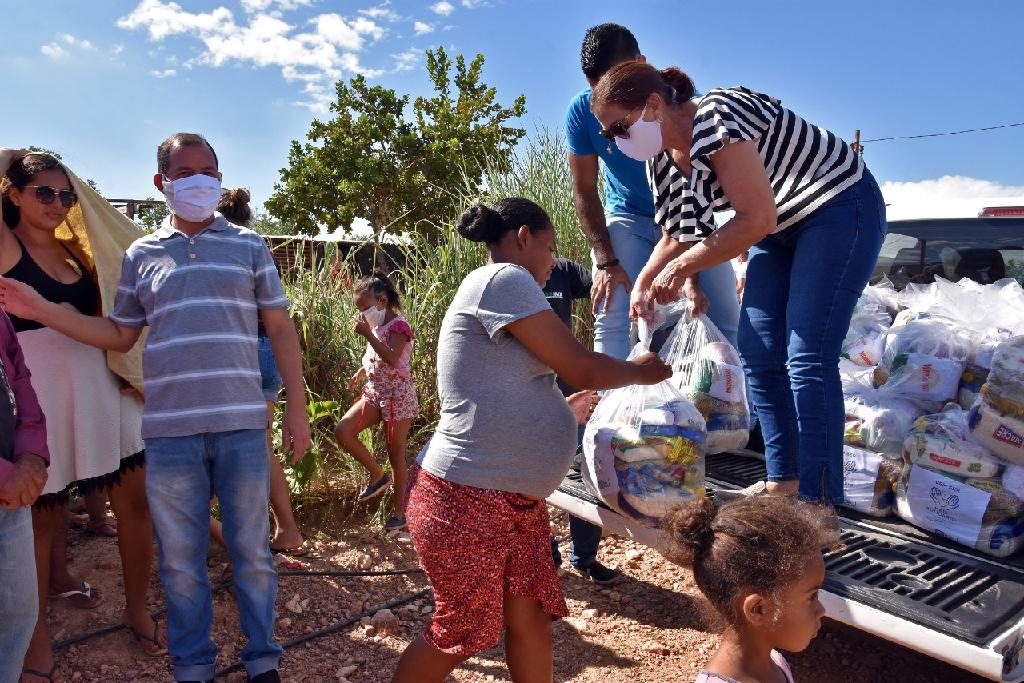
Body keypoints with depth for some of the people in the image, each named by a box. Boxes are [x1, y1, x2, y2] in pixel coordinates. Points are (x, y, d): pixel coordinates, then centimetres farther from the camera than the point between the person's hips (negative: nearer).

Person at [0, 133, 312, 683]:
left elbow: (281, 329, 6)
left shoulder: (248, 245, 6)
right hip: (169, 432, 2)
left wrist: (297, 408, 1)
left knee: (251, 550, 8)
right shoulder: (140, 255, 10)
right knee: (180, 560, 11)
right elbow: (120, 335, 16)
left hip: (242, 426, -1)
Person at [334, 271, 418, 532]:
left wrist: (367, 334, -27)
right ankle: (378, 476, 7)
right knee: (343, 431, -10)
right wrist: (360, 374, 8)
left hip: (397, 396, -8)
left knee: (396, 453, 1)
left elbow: (392, 359, -29)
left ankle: (399, 511, 14)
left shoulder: (398, 325, -13)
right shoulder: (376, 326, 12)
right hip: (373, 393, 8)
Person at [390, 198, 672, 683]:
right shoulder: (502, 278, -13)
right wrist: (639, 371, 6)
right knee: (460, 634, 6)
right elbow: (580, 369, -12)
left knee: (530, 620, 11)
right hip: (467, 497, -9)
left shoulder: (502, 286, 18)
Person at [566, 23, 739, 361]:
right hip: (627, 217, 1)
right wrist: (606, 261, -18)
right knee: (611, 318, -17)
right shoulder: (582, 110, -17)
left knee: (724, 320, -9)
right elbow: (584, 191, -9)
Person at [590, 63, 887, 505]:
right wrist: (644, 281, -8)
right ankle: (784, 480, 11)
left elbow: (756, 219, -29)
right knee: (757, 351, 2)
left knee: (807, 357, -15)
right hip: (782, 228, 9)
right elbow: (679, 232, 7)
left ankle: (818, 499, -9)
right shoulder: (663, 158, 0)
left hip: (839, 208, -9)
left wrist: (681, 268, -25)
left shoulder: (715, 119, -27)